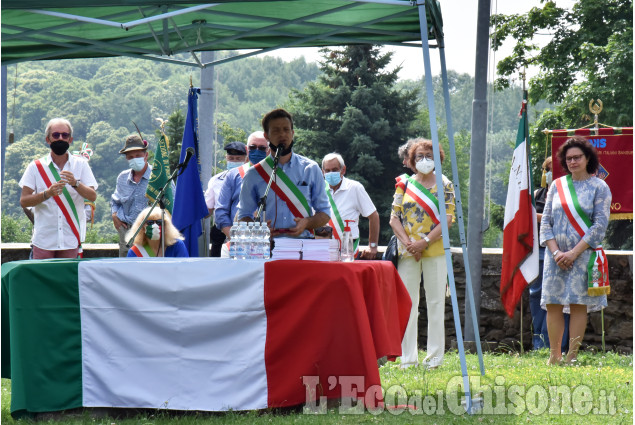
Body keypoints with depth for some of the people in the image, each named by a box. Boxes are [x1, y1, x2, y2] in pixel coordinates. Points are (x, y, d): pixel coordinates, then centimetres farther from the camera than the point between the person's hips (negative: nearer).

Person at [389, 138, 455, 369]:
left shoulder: (445, 185, 4)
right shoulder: (404, 184, 10)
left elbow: (448, 219, -6)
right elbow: (394, 217, 5)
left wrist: (424, 242, -15)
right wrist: (407, 242, -10)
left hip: (435, 251, -2)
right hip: (407, 253, 2)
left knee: (435, 302, 0)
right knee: (407, 304, 2)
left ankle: (435, 357, 5)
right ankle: (408, 358, 6)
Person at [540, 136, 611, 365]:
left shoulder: (599, 187, 1)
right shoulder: (557, 185, 11)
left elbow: (600, 225, -6)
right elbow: (546, 221, 8)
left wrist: (574, 252, -14)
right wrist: (555, 252, -7)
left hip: (583, 255, -3)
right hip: (555, 256, 3)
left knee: (579, 305, -4)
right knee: (552, 305, -1)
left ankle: (572, 356, 0)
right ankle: (554, 355, 7)